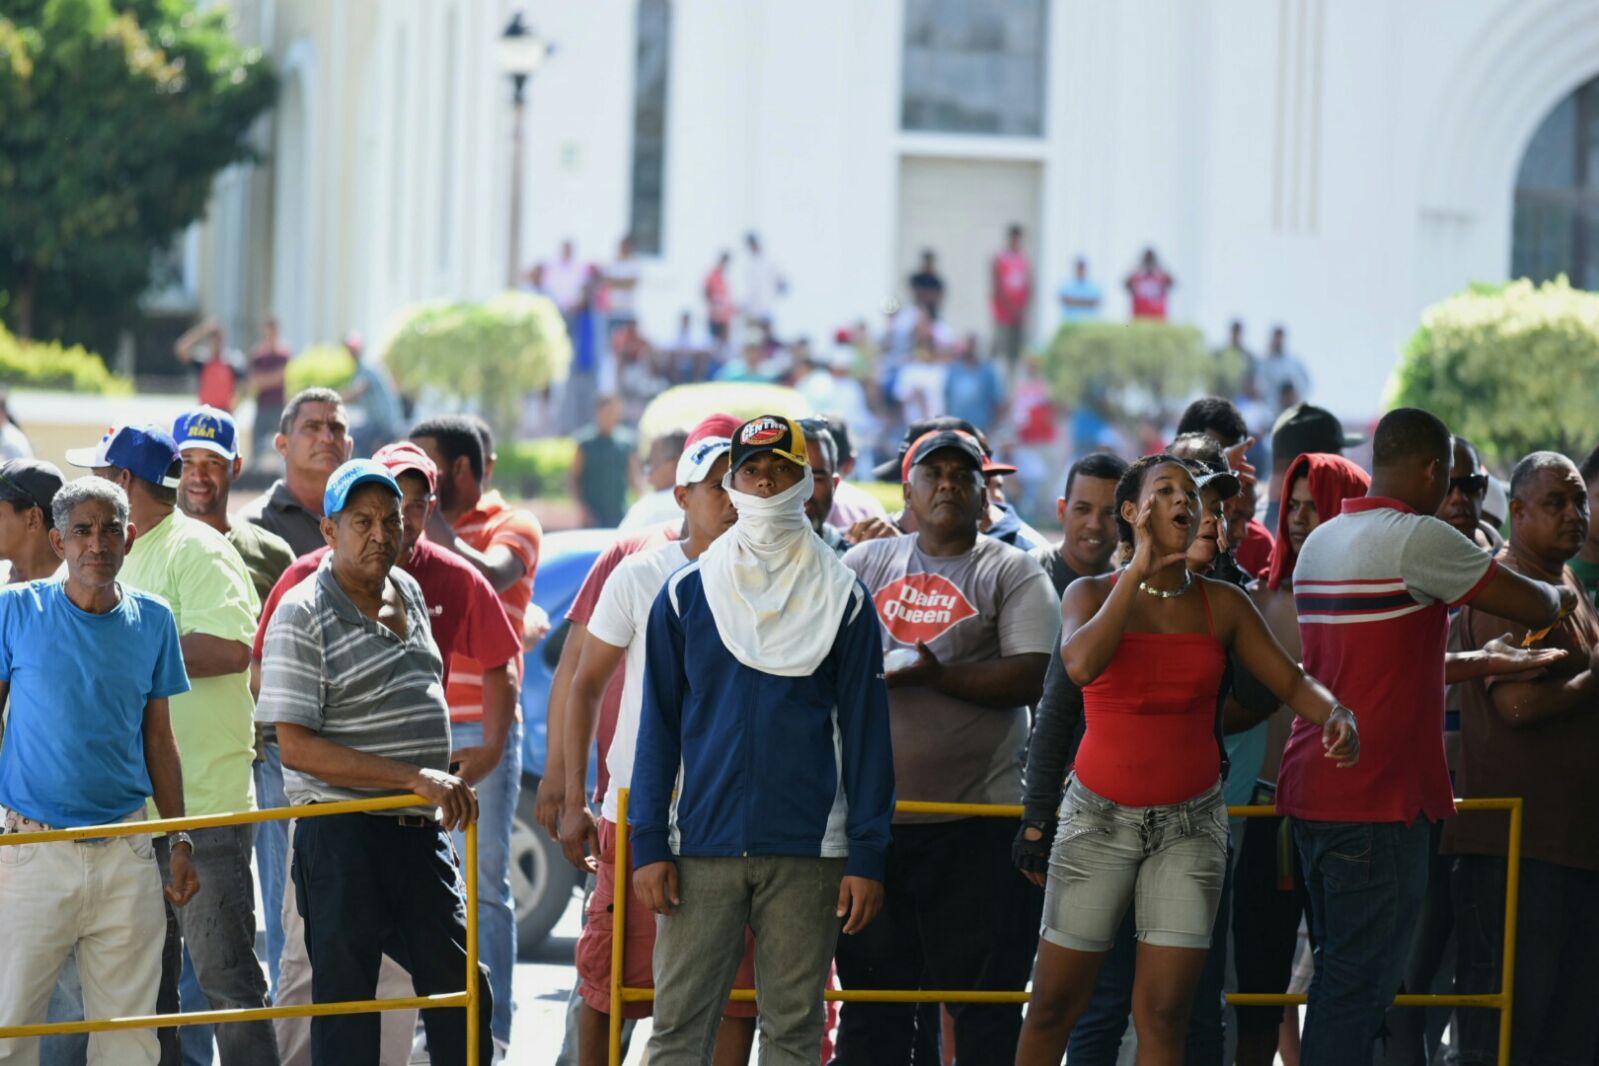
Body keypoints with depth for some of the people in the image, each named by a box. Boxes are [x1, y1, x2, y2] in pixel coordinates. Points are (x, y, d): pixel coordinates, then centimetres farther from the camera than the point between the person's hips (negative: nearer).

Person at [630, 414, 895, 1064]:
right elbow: (658, 728, 8)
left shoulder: (841, 600, 6)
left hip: (807, 852, -1)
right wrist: (649, 846, -1)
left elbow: (865, 733, 4)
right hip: (701, 849, 1)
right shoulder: (686, 596, 8)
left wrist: (867, 857, -3)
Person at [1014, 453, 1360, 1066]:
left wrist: (1334, 714, -22)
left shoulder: (1221, 605, 4)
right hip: (1100, 819, -1)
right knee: (1053, 1008, 0)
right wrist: (1140, 570, -17)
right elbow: (1081, 664, -22)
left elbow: (1291, 679, 0)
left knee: (1164, 1014, -5)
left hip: (1189, 825, 1)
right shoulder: (1092, 595, -1)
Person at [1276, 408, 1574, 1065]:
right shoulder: (1415, 538, -13)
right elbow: (1533, 607, -9)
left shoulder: (1320, 542, 15)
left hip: (1313, 789, 9)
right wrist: (1560, 598, 14)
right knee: (1359, 984, -7)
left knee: (1343, 970, 15)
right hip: (1376, 797, -9)